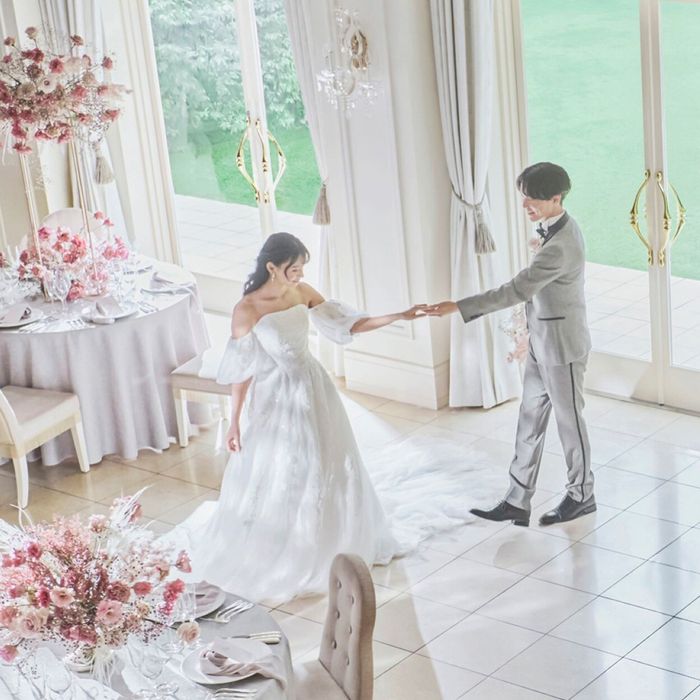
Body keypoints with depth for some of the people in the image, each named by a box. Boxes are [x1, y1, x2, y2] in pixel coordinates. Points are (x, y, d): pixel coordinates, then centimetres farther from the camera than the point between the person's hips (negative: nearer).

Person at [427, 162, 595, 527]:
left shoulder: (559, 246, -29)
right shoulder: (554, 226, 2)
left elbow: (517, 290, -31)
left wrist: (459, 307, -30)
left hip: (561, 345, -10)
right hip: (541, 342, 10)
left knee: (568, 418, 8)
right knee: (530, 419, 11)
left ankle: (581, 495, 28)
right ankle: (517, 502, 18)